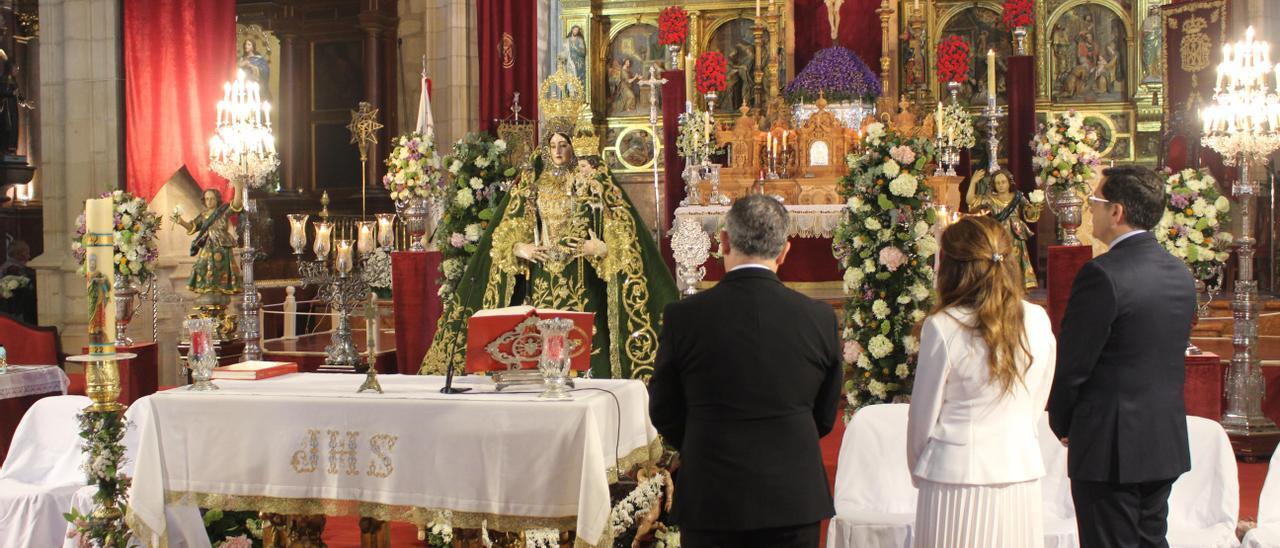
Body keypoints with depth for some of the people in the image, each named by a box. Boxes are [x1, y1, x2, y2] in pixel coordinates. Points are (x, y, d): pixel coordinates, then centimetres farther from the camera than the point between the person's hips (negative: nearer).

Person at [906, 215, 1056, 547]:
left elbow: (923, 415, -5)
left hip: (956, 475, -4)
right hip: (1021, 474, 4)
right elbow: (1036, 407, 8)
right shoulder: (1038, 322, -1)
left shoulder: (943, 327, -13)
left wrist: (917, 471, 10)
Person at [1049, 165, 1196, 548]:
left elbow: (1073, 363, -16)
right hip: (1167, 444, 8)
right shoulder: (1180, 273, 6)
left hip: (1111, 445, -8)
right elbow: (1171, 355, 12)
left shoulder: (1102, 274, -19)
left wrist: (1061, 423, 0)